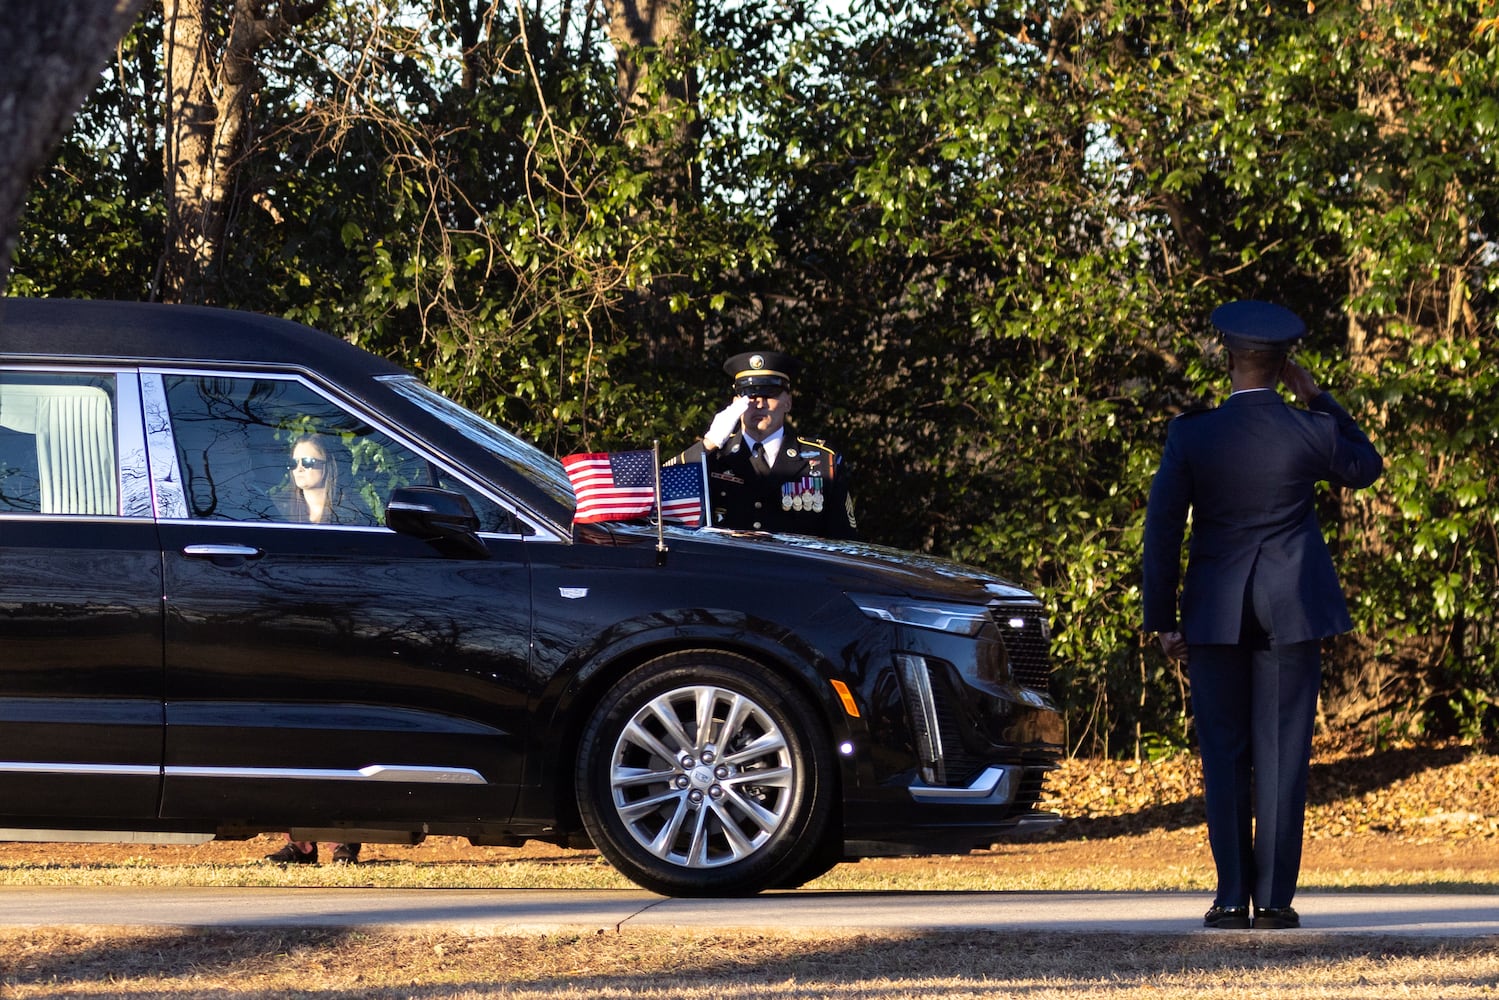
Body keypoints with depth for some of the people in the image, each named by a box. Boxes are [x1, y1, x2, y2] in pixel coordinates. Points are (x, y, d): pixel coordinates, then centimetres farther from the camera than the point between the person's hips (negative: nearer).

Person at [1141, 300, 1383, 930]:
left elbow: (1162, 530, -4)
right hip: (1293, 613, 0)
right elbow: (1365, 468, 16)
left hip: (1216, 615, 0)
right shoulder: (1310, 432, -6)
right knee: (1282, 754, 2)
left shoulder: (1190, 436, -6)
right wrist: (1316, 399, 13)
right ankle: (1274, 898, 0)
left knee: (1224, 756, 6)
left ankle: (1232, 898, 4)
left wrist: (1162, 621, 4)